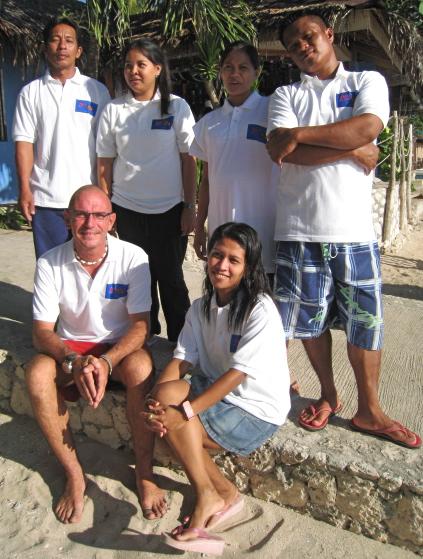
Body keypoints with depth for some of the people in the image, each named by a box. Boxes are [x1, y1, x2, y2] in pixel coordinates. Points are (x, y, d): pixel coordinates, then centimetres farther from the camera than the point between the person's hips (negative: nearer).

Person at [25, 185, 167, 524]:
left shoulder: (133, 258, -14)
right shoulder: (50, 263, -10)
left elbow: (140, 326, -14)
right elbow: (42, 331, -11)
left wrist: (106, 362, -31)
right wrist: (75, 362, -31)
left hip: (121, 346, -1)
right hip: (70, 348, 2)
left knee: (141, 367, -35)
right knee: (37, 373, -29)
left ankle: (144, 473, -15)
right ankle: (74, 475, -11)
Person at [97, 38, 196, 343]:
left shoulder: (177, 106, -1)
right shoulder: (114, 110, 4)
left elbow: (189, 160, -1)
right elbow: (105, 164, 7)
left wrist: (190, 207, -6)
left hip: (169, 208, -2)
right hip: (127, 209, 2)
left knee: (171, 278, 4)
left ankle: (180, 342, 20)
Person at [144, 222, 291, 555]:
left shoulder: (261, 311, -18)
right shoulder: (201, 308, 3)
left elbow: (236, 375, -24)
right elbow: (182, 359, -4)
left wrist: (184, 410, -28)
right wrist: (157, 398, -23)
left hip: (257, 412, -7)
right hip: (218, 393, 7)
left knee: (174, 421, -21)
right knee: (166, 393, -18)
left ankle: (207, 496, 2)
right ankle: (224, 494, -4)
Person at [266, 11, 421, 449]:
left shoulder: (368, 81, 10)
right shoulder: (285, 96, 11)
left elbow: (367, 127, -12)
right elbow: (282, 150, -9)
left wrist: (300, 134, -9)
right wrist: (353, 150, -9)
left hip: (354, 230, 0)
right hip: (299, 230, 1)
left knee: (365, 321, 6)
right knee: (310, 318, 9)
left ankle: (368, 411, 23)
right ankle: (328, 395, 31)